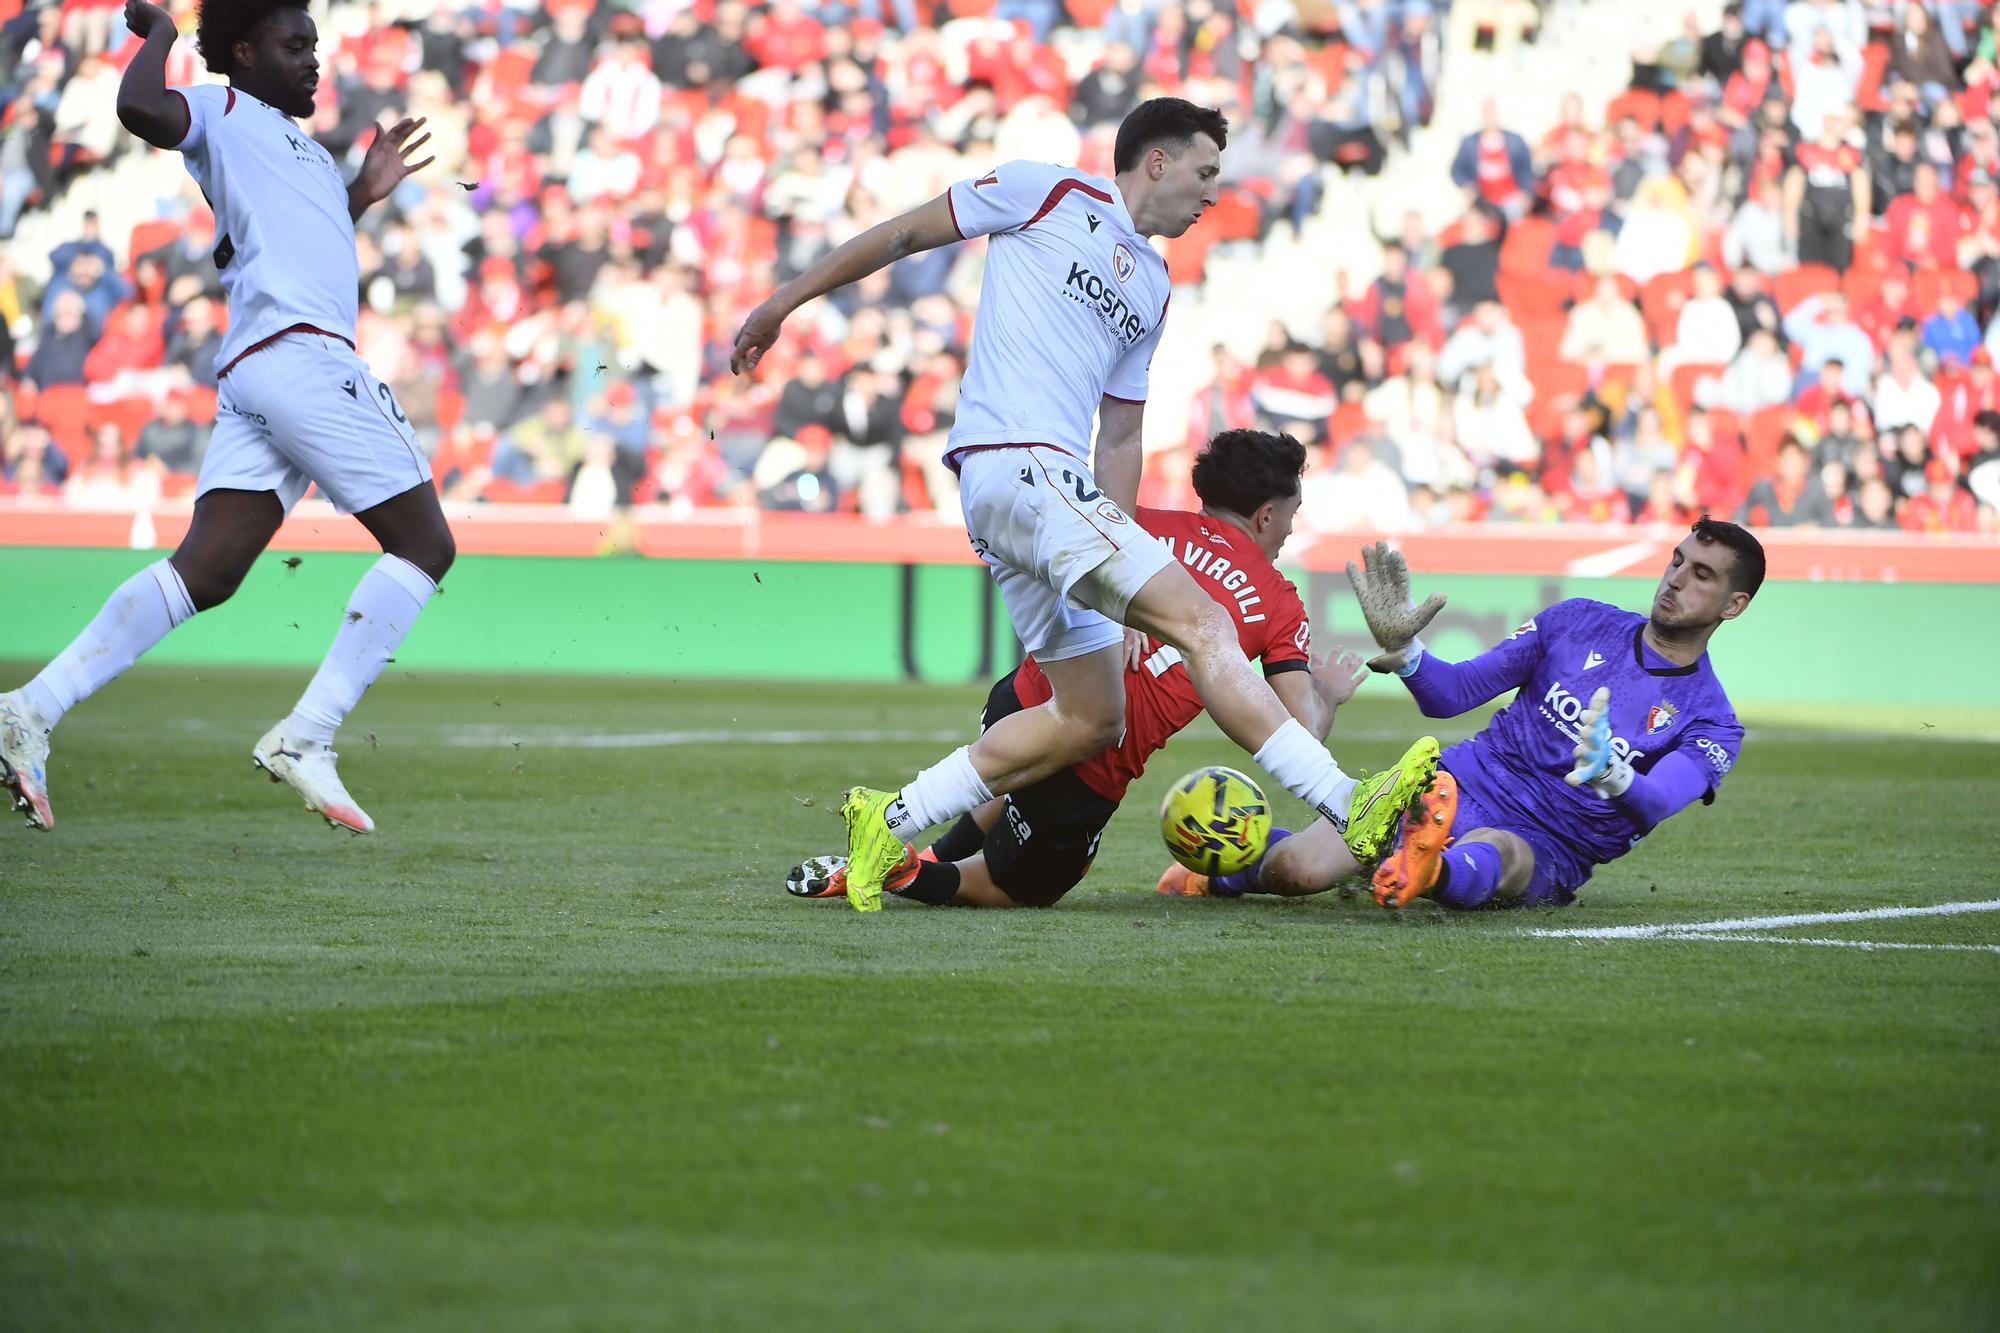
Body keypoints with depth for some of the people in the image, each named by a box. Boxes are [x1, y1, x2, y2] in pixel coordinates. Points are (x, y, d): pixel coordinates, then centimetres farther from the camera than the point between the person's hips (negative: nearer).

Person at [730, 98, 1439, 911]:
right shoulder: (1049, 194, 2)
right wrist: (783, 303, 6)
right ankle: (1352, 811, -26)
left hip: (1057, 491, 9)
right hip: (1014, 466, -9)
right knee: (1201, 624, -18)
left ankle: (890, 822, 12)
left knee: (1091, 717, 8)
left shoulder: (1153, 289, 24)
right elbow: (902, 235, 7)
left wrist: (1121, 566, 16)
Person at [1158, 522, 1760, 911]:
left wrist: (1613, 774, -45)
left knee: (1493, 856, -43)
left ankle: (1428, 871, -77)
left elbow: (1650, 808, -21)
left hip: (1545, 851, -3)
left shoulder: (1711, 724, 0)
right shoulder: (1577, 623, 10)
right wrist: (1402, 647, -14)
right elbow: (1454, 691, 8)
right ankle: (1221, 867, 10)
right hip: (1458, 787, 3)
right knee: (1296, 871, -21)